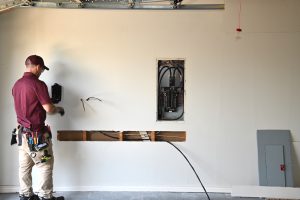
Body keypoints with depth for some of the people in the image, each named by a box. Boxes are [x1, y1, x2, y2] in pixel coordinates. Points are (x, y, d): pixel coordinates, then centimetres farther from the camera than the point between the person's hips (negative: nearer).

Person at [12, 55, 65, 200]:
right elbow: (49, 109, -19)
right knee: (45, 166, 4)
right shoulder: (38, 84, -17)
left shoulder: (16, 85, 7)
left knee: (24, 166, 15)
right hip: (36, 134, -8)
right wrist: (59, 109, 2)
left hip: (22, 132, 8)